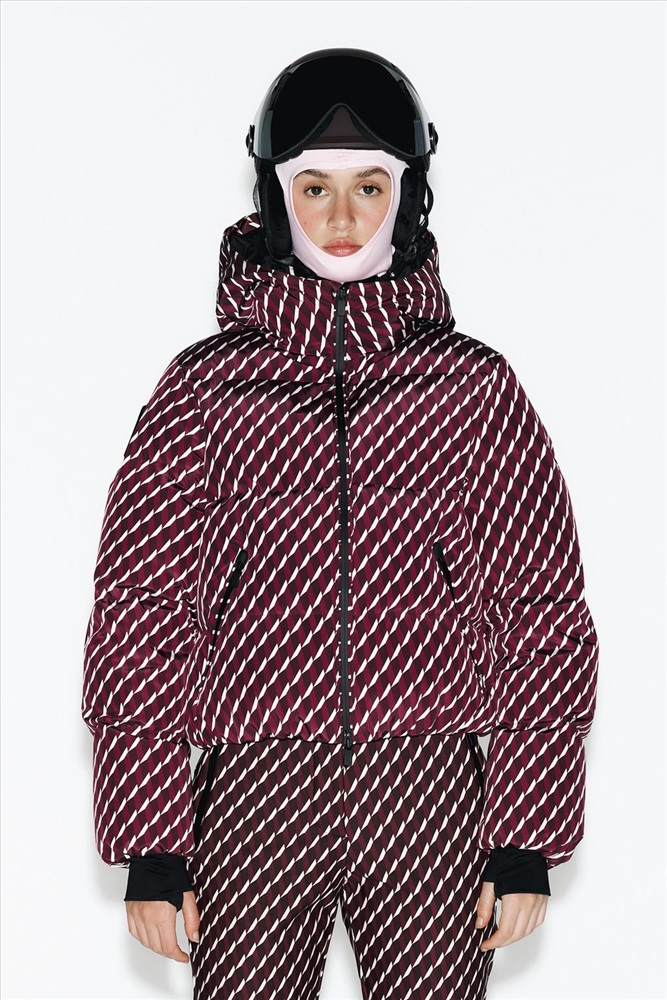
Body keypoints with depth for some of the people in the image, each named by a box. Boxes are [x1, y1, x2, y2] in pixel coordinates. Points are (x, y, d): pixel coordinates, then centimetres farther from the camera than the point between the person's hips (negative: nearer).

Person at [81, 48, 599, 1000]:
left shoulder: (475, 386, 3)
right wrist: (149, 847, -2)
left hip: (433, 810, 1)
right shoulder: (207, 386, 2)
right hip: (254, 790, 0)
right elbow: (139, 612, 2)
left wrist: (527, 843, 1)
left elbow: (542, 616, 4)